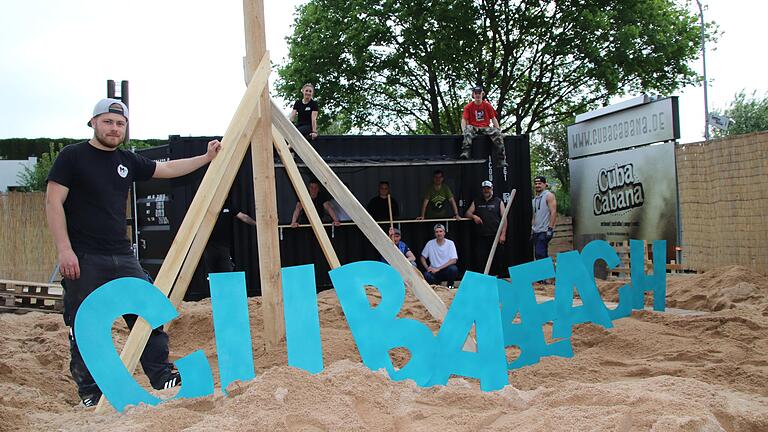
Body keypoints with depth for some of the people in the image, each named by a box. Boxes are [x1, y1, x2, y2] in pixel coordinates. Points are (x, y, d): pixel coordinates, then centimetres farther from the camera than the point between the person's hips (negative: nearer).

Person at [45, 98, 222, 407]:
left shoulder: (128, 161, 13)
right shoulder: (72, 156, -3)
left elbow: (168, 169, 23)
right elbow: (53, 202, -7)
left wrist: (206, 158, 16)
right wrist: (64, 249, -15)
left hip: (122, 256, 6)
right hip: (83, 259, -5)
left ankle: (162, 376, 9)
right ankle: (89, 393, 12)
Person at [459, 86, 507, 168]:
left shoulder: (487, 105, 9)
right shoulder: (468, 106, 6)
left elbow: (494, 119, 10)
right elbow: (464, 120, 0)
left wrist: (498, 130, -4)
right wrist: (464, 130, -19)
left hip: (485, 127, 1)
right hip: (474, 127, -1)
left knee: (497, 133, -28)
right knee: (468, 129, -37)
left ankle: (501, 159, -29)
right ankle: (465, 152, -52)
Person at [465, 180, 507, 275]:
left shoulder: (498, 202, 9)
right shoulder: (476, 202, 17)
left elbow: (504, 219, 4)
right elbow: (468, 213, 14)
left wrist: (503, 234, -6)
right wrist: (474, 216, -9)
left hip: (495, 236, -2)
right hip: (480, 237, 2)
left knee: (495, 259, -1)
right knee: (479, 259, -6)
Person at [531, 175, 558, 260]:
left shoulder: (549, 196, -5)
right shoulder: (534, 199, 17)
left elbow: (553, 212, -13)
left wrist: (550, 228, -20)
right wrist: (532, 229, 18)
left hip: (544, 231, -8)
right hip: (536, 231, 8)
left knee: (539, 254, -16)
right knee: (542, 254, 10)